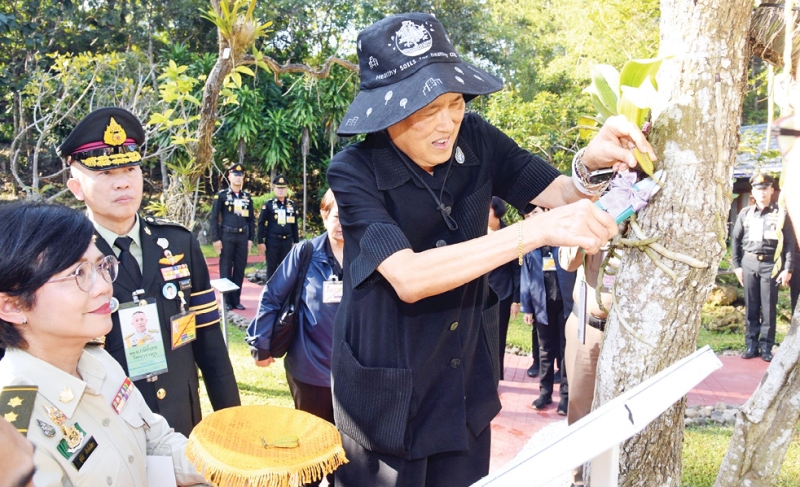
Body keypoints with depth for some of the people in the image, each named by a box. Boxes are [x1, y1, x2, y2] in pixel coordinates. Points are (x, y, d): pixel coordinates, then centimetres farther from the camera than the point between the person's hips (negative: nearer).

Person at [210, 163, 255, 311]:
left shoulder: (247, 197, 11)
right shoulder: (221, 195, -1)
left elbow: (251, 219, 14)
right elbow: (214, 218, -3)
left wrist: (251, 238, 7)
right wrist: (215, 239, -9)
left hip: (242, 237, 4)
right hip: (227, 236, -4)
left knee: (240, 269, 5)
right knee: (226, 269, 1)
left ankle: (236, 299, 12)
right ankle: (226, 300, 7)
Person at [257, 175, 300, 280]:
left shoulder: (292, 205, 8)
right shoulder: (268, 205, -2)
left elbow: (294, 225, 13)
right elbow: (261, 224, -2)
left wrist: (296, 241, 12)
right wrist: (261, 242, -7)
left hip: (287, 241, 3)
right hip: (272, 241, -3)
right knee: (272, 268, 3)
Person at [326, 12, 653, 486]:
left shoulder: (474, 140, -8)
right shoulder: (355, 172, -21)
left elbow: (561, 193, -2)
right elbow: (409, 278, -34)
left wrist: (590, 163, -27)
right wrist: (540, 231, -38)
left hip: (467, 385, 4)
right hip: (385, 395, -4)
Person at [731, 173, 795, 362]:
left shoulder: (780, 214, 0)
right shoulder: (745, 213, 7)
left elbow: (790, 243, 0)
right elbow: (735, 239, 12)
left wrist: (788, 269, -6)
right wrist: (736, 265, 7)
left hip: (770, 264, -2)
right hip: (749, 263, 2)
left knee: (768, 308, 1)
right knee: (751, 307, 6)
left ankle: (766, 346, 9)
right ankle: (751, 345, 14)